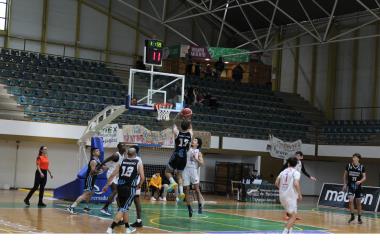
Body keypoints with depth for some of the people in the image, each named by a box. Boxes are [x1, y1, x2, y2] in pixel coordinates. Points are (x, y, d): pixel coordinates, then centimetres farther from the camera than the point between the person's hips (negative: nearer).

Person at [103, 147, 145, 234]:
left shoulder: (122, 161, 10)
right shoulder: (138, 162, 2)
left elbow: (113, 175, 8)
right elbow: (142, 177, -5)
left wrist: (107, 185, 16)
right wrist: (139, 185, 14)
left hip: (120, 187, 4)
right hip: (130, 188, -4)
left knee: (123, 208, 20)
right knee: (123, 209, -4)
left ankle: (128, 228, 31)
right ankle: (111, 228, -15)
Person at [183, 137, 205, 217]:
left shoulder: (198, 152, 8)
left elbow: (202, 163, 2)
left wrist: (196, 159, -12)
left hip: (193, 170, -2)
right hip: (185, 170, 2)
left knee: (197, 189, -9)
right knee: (187, 190, 2)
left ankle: (200, 206, 0)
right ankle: (189, 208, 9)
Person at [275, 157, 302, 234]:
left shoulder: (283, 172, 11)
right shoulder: (296, 172, -6)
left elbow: (277, 183, 10)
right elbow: (296, 183, -20)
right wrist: (299, 194, -9)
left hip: (282, 195, 7)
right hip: (291, 196, -7)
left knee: (291, 214, 24)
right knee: (293, 216, -4)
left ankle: (289, 230, 21)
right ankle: (285, 232, -18)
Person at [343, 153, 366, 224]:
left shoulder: (361, 167, -7)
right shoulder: (348, 166, -4)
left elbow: (364, 177, -5)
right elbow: (345, 175, 7)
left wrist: (360, 181, -25)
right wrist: (345, 184, 5)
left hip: (358, 187, 0)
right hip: (350, 186, 0)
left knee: (358, 202, 6)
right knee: (351, 200, -15)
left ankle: (359, 218, 19)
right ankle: (352, 216, 1)